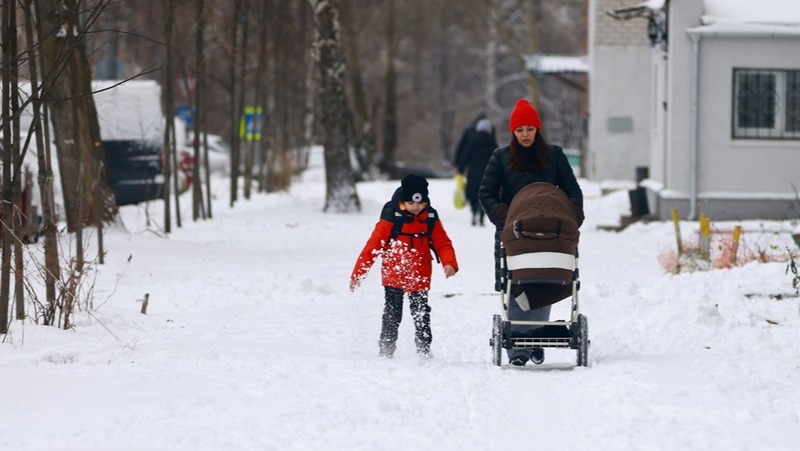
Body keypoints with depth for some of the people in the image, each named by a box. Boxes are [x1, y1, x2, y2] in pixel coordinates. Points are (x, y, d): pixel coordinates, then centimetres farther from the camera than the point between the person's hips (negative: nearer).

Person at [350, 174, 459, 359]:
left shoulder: (430, 219, 0)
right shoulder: (391, 217, -11)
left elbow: (443, 243, 2)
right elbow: (373, 245, -10)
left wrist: (449, 263, -18)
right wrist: (358, 273, -11)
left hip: (420, 279, 3)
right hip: (393, 277, -3)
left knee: (422, 315, 9)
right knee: (392, 315, 1)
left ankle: (424, 350, 19)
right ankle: (386, 350, 10)